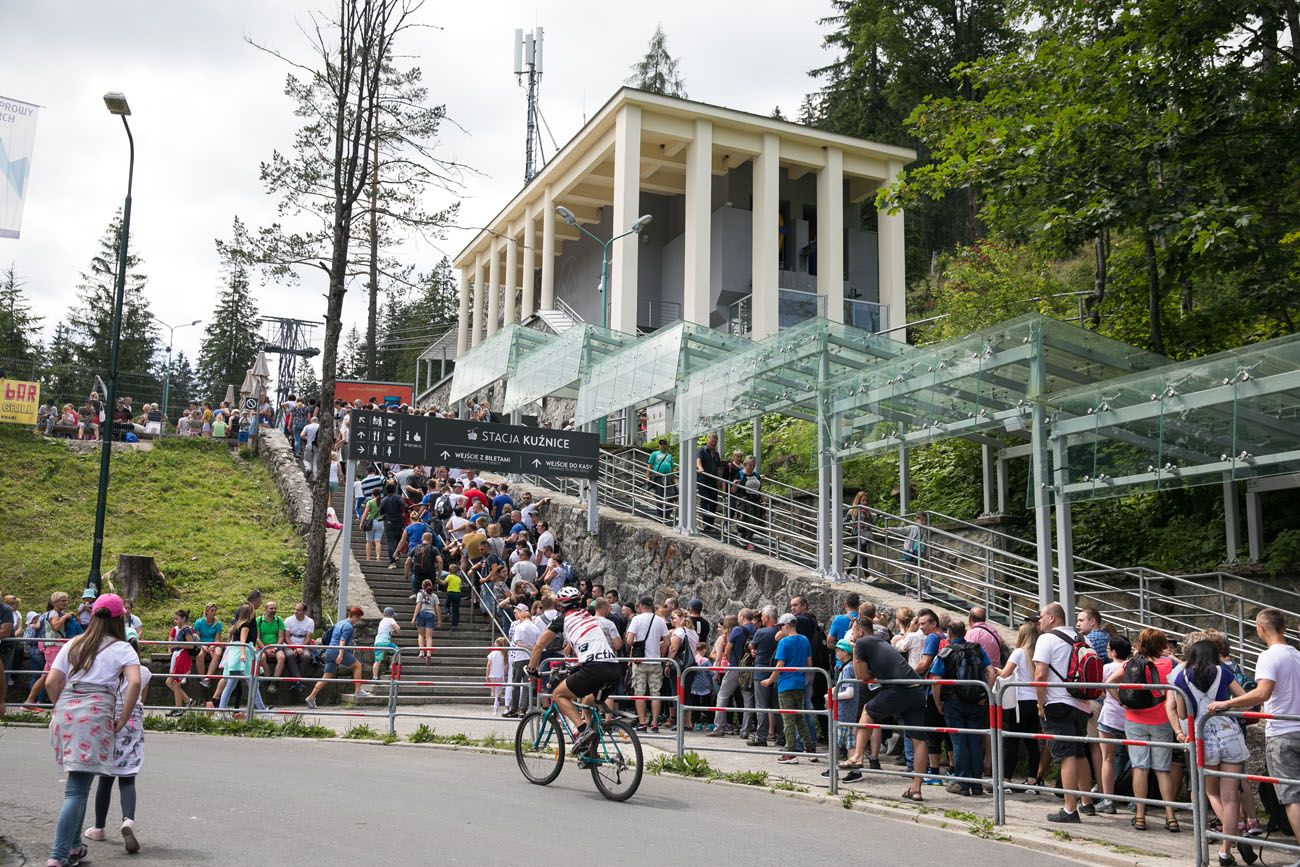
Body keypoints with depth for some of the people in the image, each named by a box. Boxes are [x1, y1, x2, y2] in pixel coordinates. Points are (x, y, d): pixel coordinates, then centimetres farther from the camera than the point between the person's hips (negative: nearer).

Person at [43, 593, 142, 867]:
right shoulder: (122, 648, 5)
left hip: (65, 713, 5)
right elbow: (135, 683, -11)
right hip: (95, 715, -5)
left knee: (76, 785, 16)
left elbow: (51, 682, 9)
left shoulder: (73, 644, 18)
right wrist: (122, 721, -3)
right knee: (77, 790, -3)